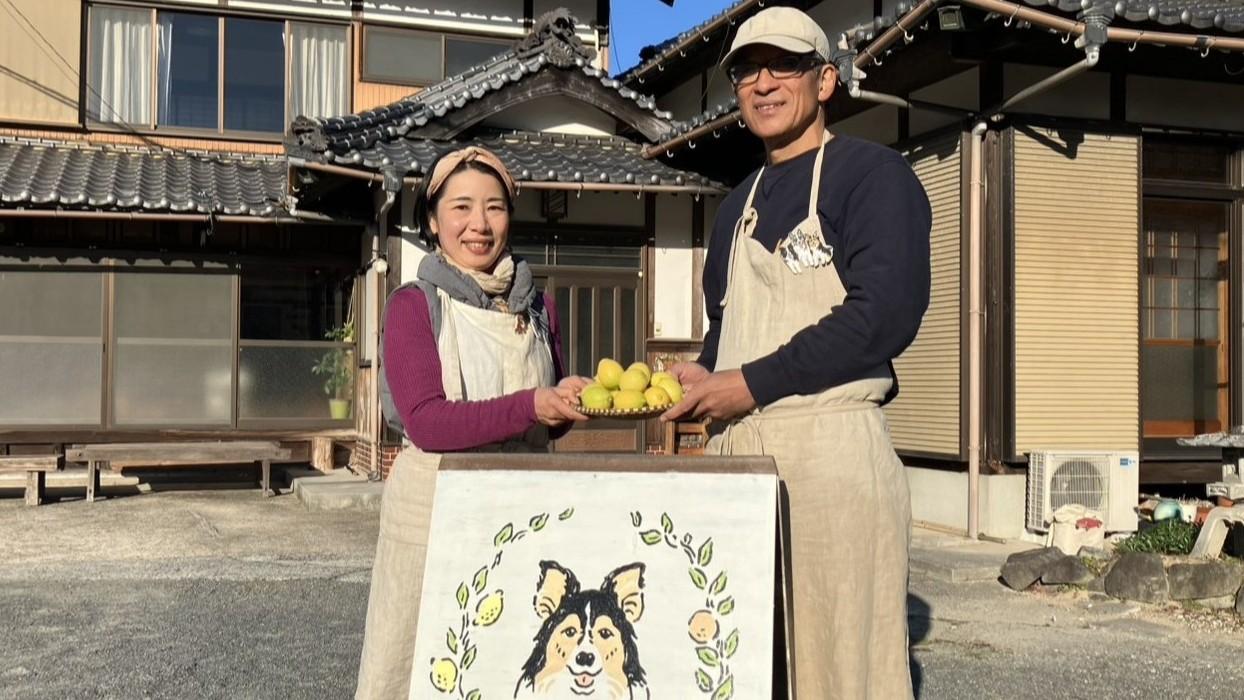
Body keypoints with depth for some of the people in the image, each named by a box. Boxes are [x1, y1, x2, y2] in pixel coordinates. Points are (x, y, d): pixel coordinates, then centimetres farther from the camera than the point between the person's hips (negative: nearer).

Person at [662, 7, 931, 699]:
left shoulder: (872, 172, -1)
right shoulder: (740, 205, 22)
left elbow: (886, 311, -15)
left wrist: (753, 383, -15)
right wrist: (701, 381, 5)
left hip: (829, 442, -7)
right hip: (734, 447, 7)